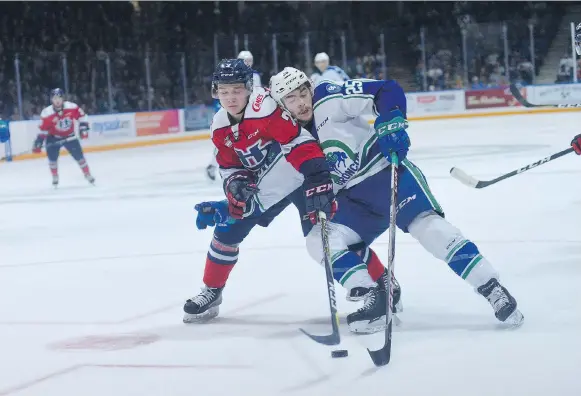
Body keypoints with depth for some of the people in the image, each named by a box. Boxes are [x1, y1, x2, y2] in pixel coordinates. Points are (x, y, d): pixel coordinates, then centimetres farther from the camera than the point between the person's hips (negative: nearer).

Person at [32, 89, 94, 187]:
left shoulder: (72, 107, -20)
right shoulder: (46, 113, -22)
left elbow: (81, 115, -4)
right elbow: (43, 130, -13)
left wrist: (83, 128, -10)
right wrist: (38, 142, -15)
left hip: (69, 136, 1)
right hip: (54, 138, -1)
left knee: (79, 155, -2)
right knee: (52, 157, -12)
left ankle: (88, 175, 15)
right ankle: (55, 178, 11)